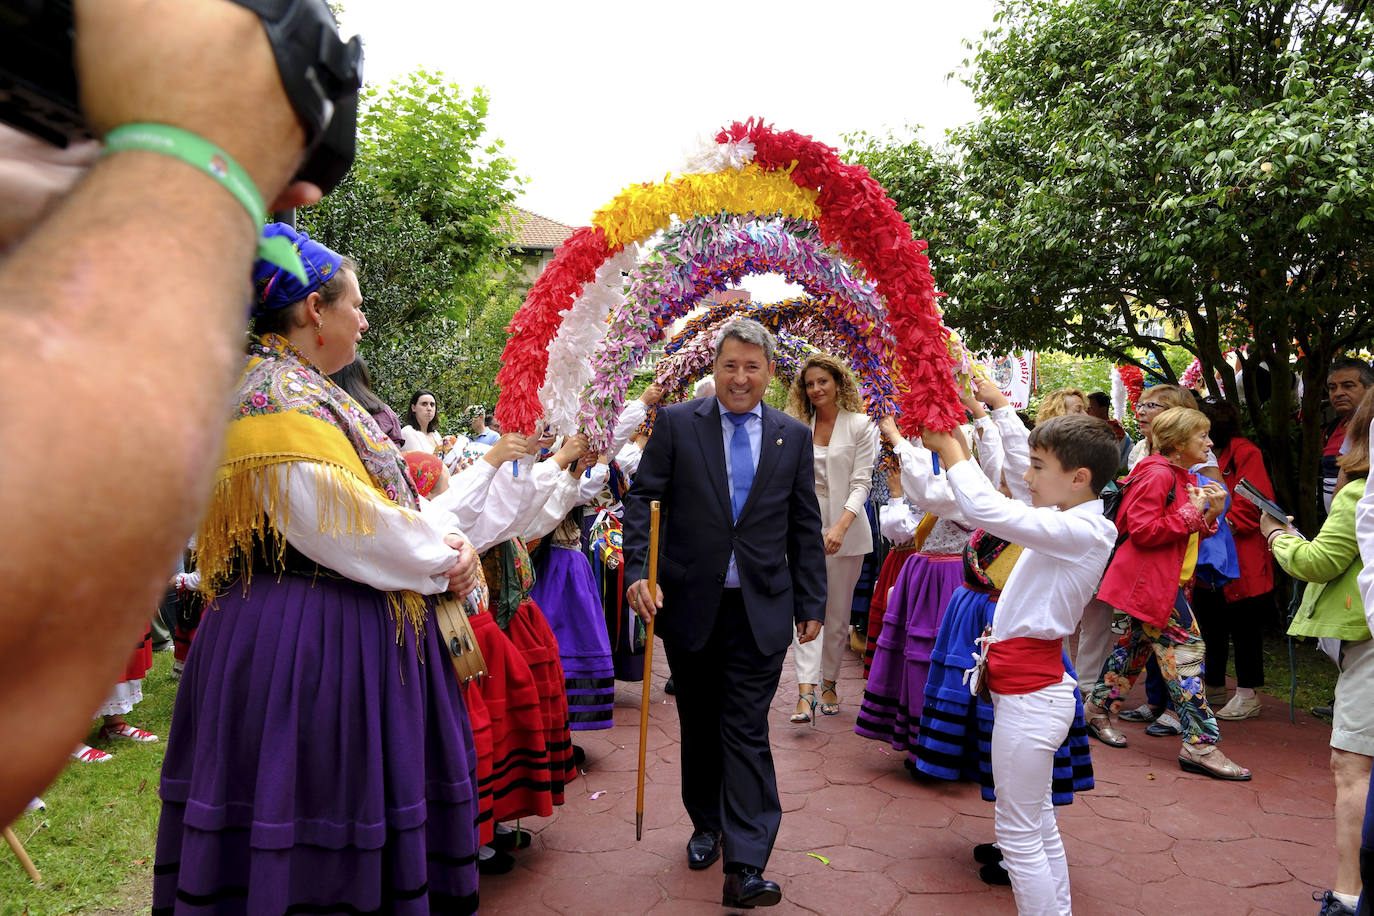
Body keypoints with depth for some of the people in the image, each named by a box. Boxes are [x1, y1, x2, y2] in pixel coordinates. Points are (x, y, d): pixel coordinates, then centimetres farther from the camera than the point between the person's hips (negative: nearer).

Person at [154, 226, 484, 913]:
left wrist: (449, 542, -4)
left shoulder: (310, 392, 14)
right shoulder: (278, 398, -17)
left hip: (361, 634, 10)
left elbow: (393, 494, 14)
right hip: (312, 640, -10)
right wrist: (442, 554, -10)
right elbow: (338, 526, -24)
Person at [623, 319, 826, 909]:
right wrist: (638, 571, -16)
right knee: (699, 726, 16)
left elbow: (805, 527, 7)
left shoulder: (793, 436, 4)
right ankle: (706, 826, 37)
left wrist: (810, 603, 6)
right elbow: (643, 499, -3)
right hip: (690, 603, 1)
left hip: (761, 609, 0)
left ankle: (745, 868, 3)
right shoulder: (676, 424, -1)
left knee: (747, 731, -2)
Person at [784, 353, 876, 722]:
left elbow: (861, 483, -9)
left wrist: (841, 527, -21)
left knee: (838, 611, 8)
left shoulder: (859, 425, -2)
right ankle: (805, 691, -14)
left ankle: (829, 683, 23)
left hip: (845, 528, -1)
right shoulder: (798, 426, 8)